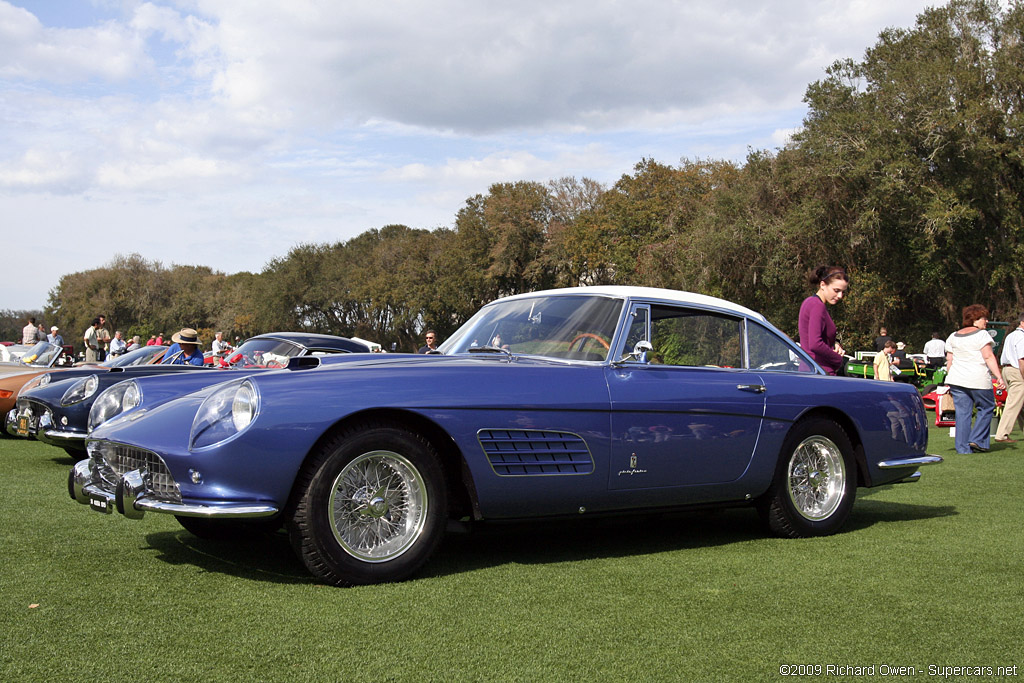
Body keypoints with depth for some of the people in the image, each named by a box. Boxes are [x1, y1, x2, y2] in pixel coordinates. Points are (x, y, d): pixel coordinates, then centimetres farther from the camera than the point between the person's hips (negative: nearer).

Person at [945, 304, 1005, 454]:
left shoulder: (953, 336, 13)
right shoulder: (982, 334, -4)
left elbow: (949, 360, 14)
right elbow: (988, 357, -11)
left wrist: (950, 381, 20)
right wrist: (999, 377, -11)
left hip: (956, 380, 5)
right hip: (978, 380, -5)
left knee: (962, 412, 6)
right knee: (986, 408, 11)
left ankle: (962, 447, 4)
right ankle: (977, 440, 2)